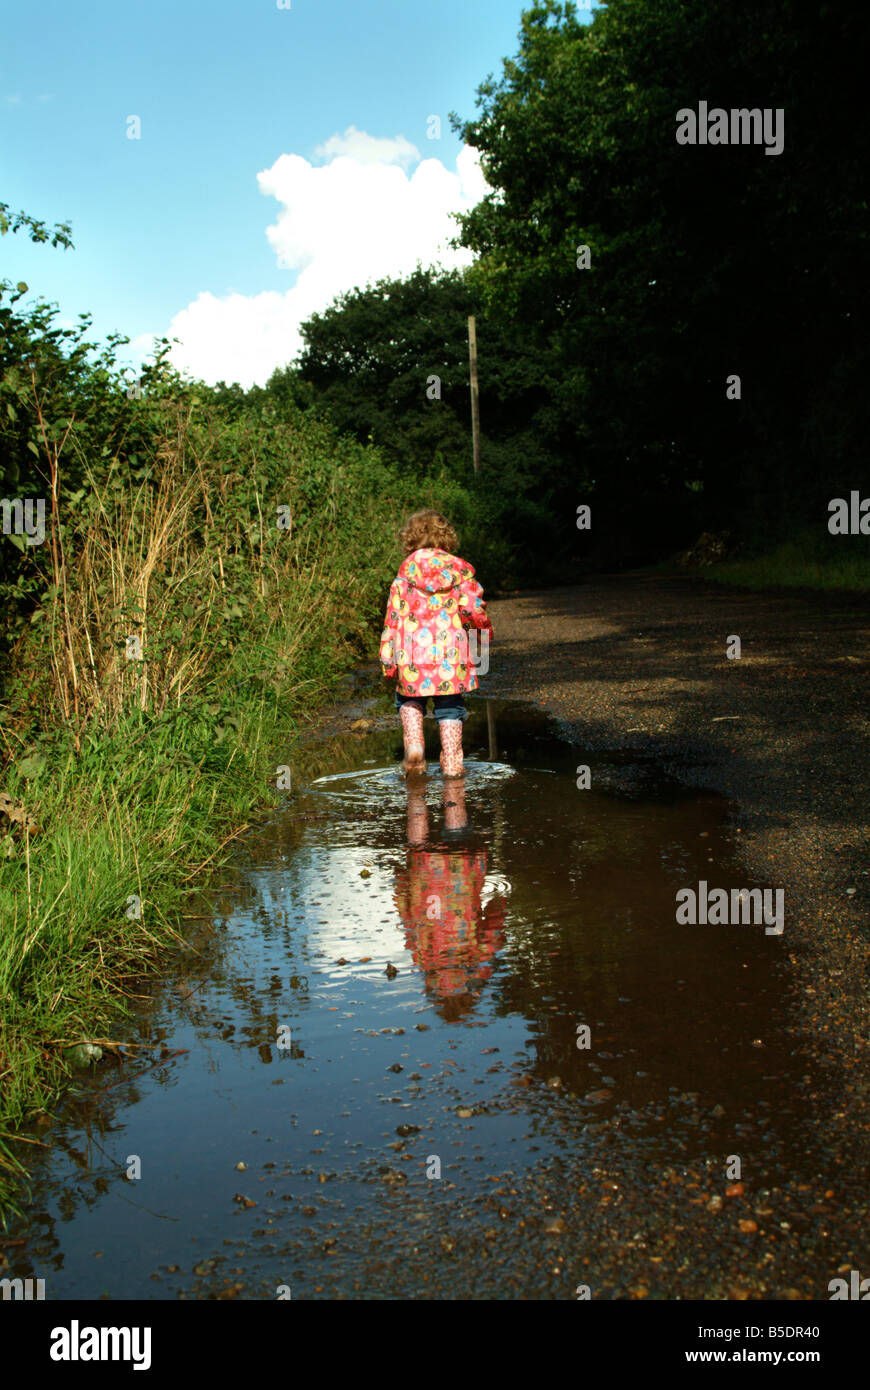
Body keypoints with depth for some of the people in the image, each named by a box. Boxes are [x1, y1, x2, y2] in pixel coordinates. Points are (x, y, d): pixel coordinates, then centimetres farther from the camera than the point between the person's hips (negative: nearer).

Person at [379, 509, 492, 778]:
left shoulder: (406, 570, 3)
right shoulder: (460, 568, 3)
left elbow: (394, 614, 3)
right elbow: (473, 608, -5)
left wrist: (388, 657, 7)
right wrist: (484, 633, 16)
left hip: (412, 652, 0)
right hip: (451, 653, 0)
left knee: (408, 698, 21)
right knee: (449, 706, 12)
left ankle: (414, 745, 0)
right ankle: (451, 763, 9)